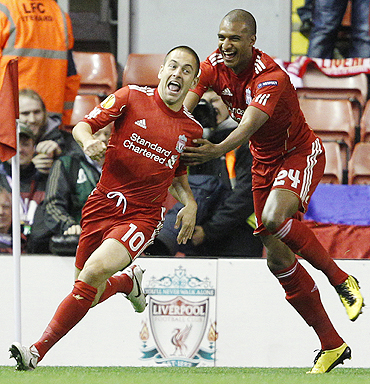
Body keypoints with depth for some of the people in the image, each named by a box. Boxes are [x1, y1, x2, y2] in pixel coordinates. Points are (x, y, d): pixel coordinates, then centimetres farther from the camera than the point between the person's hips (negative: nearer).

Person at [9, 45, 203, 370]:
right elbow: (82, 126, -1)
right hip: (102, 206, 1)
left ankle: (37, 353, -22)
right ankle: (129, 281, 43)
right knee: (88, 294, 7)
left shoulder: (192, 130, 7)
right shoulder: (133, 97, -1)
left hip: (142, 217, -1)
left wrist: (190, 204, 4)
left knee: (95, 271, -27)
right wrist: (88, 141, -24)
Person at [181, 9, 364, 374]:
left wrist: (217, 150, -59)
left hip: (300, 154, -7)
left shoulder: (271, 77, -29)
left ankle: (341, 279, -14)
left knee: (274, 219, -36)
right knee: (278, 259, 1)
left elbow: (250, 124, -43)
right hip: (264, 163, 7)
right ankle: (332, 346, 11)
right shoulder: (215, 66, -8)